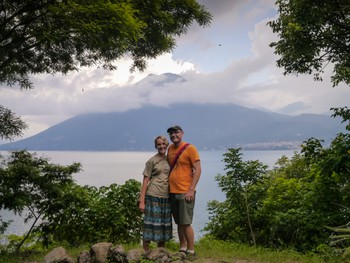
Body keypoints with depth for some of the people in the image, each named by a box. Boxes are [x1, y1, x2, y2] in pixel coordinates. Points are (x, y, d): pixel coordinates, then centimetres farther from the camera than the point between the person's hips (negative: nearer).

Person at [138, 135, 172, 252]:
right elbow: (145, 181, -4)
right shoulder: (152, 161, -2)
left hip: (166, 197, 5)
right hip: (153, 196, -5)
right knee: (151, 224, -4)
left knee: (164, 225, 9)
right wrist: (141, 201, -9)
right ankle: (145, 251, 6)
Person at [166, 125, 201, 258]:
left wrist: (191, 190, -15)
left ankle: (191, 251, 5)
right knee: (179, 223, 12)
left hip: (185, 192, -6)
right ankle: (182, 249, 22)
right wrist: (168, 186, 14)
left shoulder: (190, 148, -7)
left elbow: (198, 169, -9)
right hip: (172, 191, 6)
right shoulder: (170, 148, 12)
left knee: (186, 223, -5)